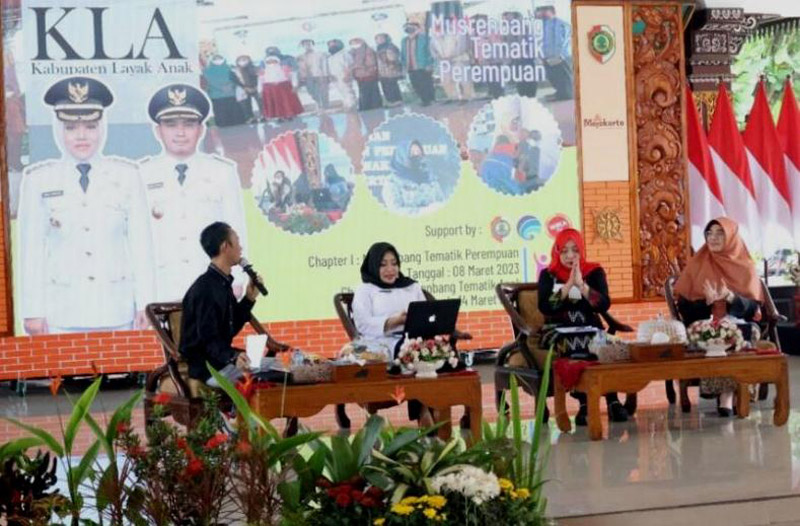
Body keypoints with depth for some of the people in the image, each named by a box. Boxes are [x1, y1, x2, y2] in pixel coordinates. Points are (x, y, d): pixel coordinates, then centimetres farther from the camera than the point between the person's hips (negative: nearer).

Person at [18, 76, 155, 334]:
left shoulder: (127, 175, 5)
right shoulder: (38, 180, 3)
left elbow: (141, 243, 5)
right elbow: (31, 249, 3)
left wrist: (144, 303, 2)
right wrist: (33, 311, 0)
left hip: (116, 313, 1)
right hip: (61, 315, -1)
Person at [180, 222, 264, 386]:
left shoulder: (223, 284, 12)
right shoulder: (204, 288, -18)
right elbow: (208, 339, -23)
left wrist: (249, 298, 8)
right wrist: (233, 358, -40)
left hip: (221, 360, 10)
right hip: (207, 369, -10)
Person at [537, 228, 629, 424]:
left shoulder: (594, 272, 9)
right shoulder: (548, 275, 8)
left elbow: (604, 305, -5)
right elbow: (544, 308, -7)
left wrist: (581, 285, -17)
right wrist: (568, 285, -14)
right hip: (556, 330, -1)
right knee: (572, 344, -37)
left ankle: (612, 401, -29)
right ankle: (584, 403, -36)